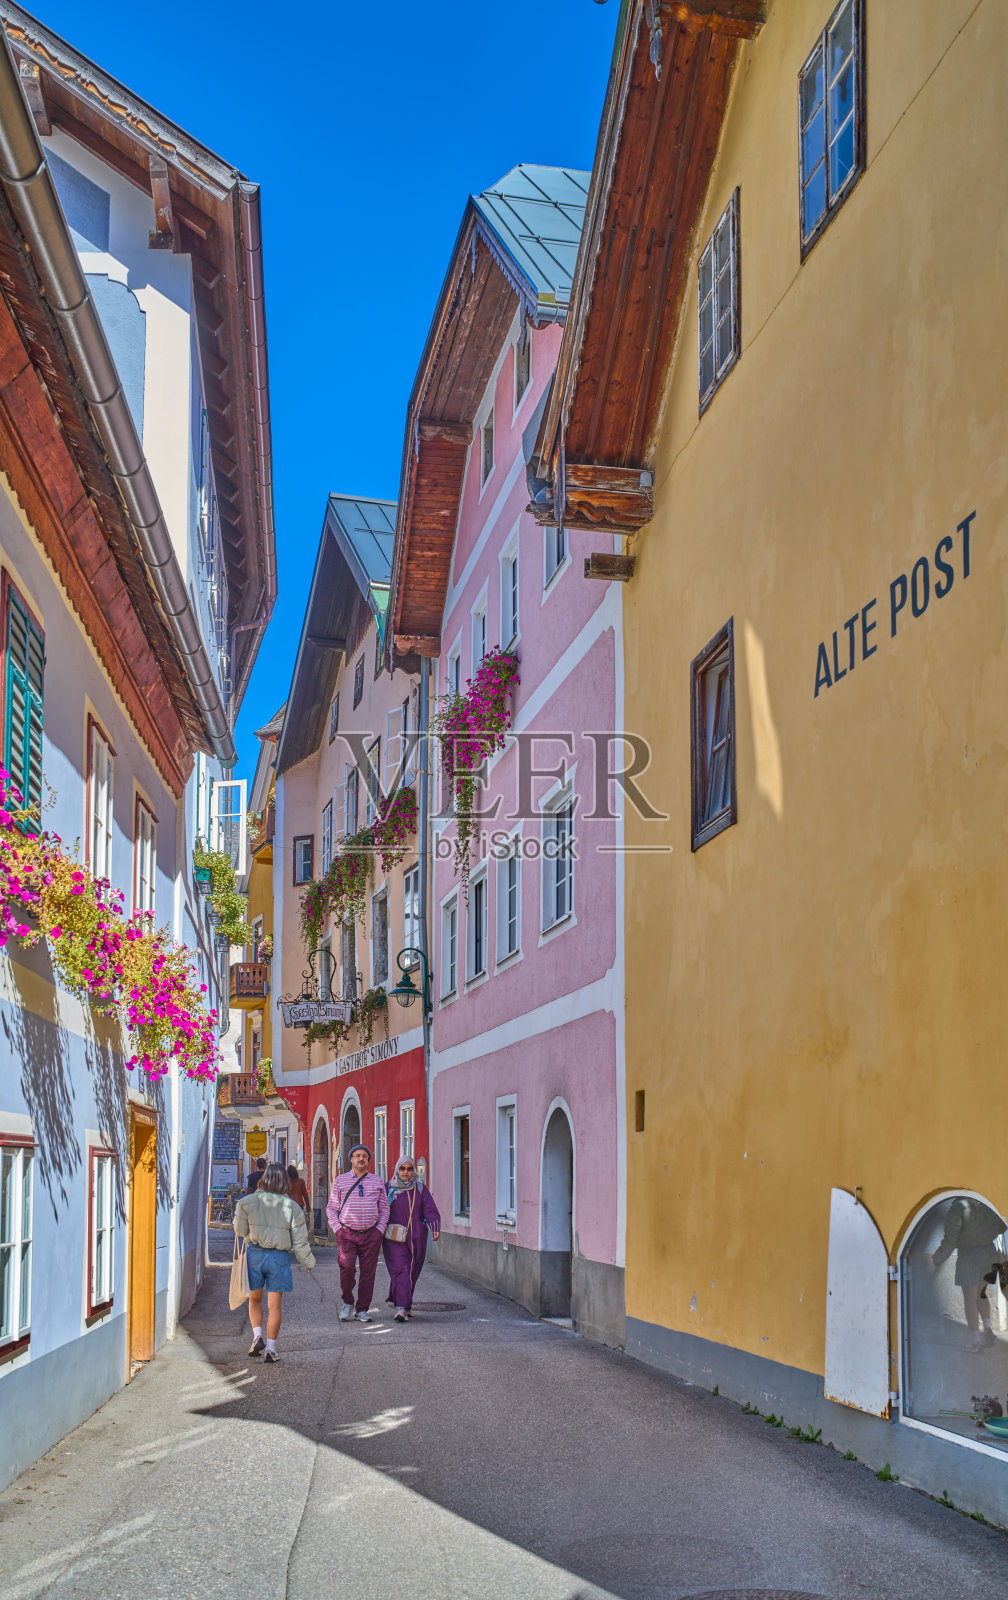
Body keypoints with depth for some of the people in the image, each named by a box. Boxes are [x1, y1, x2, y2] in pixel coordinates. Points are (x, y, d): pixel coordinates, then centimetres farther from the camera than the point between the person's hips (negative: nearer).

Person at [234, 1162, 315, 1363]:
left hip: (255, 1254, 0)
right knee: (274, 1305, 6)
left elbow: (240, 1231, 2)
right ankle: (270, 1347, 4)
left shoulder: (247, 1202, -5)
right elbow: (300, 1241, 1)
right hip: (279, 1257, 0)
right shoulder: (292, 1207, -2)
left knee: (255, 1299, 20)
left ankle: (257, 1334, 3)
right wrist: (308, 1262, 14)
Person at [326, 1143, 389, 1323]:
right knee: (347, 1267, -17)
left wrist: (380, 1230, 3)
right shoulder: (341, 1180, 7)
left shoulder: (377, 1182, 11)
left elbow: (384, 1208, 15)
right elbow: (331, 1208, 9)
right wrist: (338, 1229, -2)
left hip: (371, 1234, 2)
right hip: (347, 1233, -2)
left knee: (368, 1272, 1)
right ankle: (347, 1303, 5)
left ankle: (362, 1310, 12)